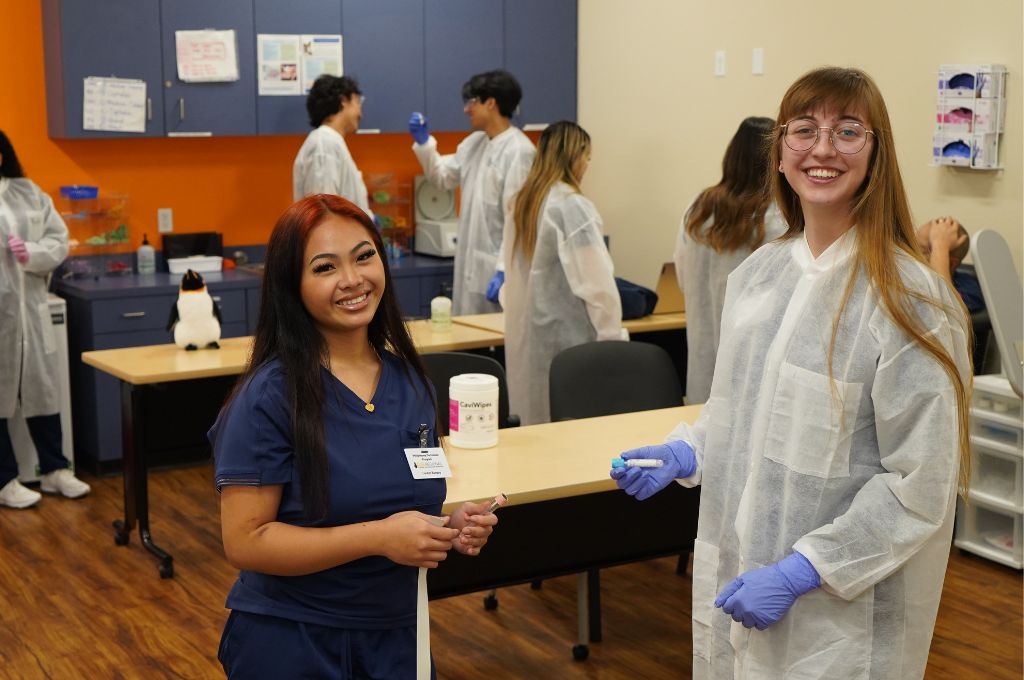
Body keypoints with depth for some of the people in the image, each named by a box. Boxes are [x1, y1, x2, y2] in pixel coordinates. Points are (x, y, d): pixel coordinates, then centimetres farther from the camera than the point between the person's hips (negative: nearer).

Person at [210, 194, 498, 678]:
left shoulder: (409, 381, 1)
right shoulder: (270, 394, -16)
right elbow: (245, 542, -19)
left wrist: (450, 527, -6)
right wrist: (379, 538, -25)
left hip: (397, 635, 6)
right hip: (290, 641, -5)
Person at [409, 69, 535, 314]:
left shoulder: (519, 151, -17)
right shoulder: (475, 143, 11)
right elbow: (443, 176, 23)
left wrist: (505, 269, -22)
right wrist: (423, 141, 8)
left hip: (499, 266, -9)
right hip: (472, 262, 9)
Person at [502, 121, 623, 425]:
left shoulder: (522, 204, 9)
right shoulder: (572, 207, -15)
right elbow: (595, 281, -16)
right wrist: (611, 336, -9)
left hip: (527, 337, 8)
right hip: (568, 340, -8)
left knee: (538, 427, 11)